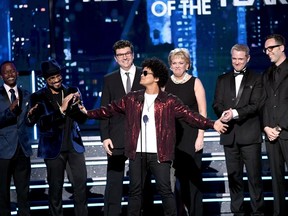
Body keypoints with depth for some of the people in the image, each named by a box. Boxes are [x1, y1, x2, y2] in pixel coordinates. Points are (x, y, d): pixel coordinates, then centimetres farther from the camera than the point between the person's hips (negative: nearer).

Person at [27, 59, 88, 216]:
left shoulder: (72, 92, 5)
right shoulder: (38, 97, -4)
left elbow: (82, 118, 3)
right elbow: (42, 123, -16)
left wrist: (75, 105, -17)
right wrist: (61, 109, -26)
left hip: (74, 145, 2)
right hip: (54, 148, -2)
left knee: (81, 184, -3)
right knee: (55, 187, 3)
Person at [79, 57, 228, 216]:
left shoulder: (169, 101, -2)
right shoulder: (131, 98, 9)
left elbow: (189, 115, -9)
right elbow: (110, 109, 14)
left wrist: (211, 124, -22)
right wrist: (88, 113, 7)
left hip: (159, 154, -3)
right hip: (137, 154, 3)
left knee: (165, 190, -3)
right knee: (135, 191, 8)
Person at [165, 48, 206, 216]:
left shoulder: (195, 83, 0)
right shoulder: (165, 84, 7)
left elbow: (202, 112, -3)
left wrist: (200, 137, -9)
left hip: (191, 136, -2)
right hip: (172, 137, 3)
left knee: (193, 176, -1)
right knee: (179, 176, 2)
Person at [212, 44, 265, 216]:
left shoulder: (256, 79, 5)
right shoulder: (223, 79, 16)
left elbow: (256, 105, -6)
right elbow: (217, 104, 7)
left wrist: (235, 113, -18)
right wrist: (224, 113, -15)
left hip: (250, 134, -3)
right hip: (230, 134, 3)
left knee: (254, 175, -4)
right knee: (234, 175, 6)